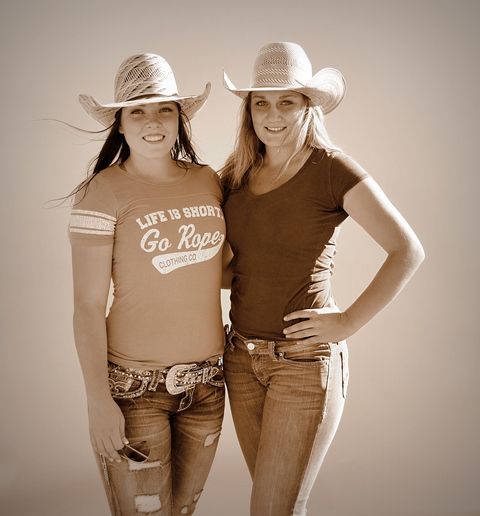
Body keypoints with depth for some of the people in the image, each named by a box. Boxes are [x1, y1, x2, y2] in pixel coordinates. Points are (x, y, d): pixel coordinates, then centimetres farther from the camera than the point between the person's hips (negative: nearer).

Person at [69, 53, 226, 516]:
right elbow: (88, 307, -12)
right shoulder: (102, 193, -12)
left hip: (206, 379, 5)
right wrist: (98, 400, -14)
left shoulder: (207, 181, 3)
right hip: (135, 385, -5)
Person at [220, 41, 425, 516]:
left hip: (305, 361, -5)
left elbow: (408, 251, -13)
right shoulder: (237, 174, 5)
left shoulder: (332, 169, -11)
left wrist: (347, 322, -14)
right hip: (242, 358, 6)